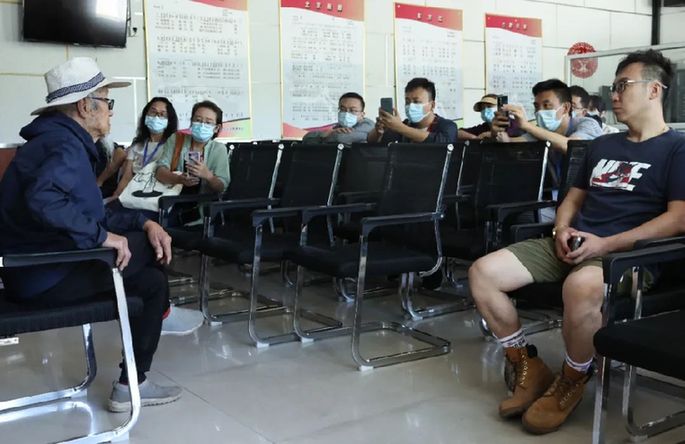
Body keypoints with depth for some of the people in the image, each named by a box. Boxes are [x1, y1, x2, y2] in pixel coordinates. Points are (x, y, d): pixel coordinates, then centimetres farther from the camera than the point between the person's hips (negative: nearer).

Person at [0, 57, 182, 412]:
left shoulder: (61, 140, 17)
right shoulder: (66, 145, -18)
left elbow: (91, 217, 16)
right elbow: (42, 198, -40)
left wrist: (143, 222, 2)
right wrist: (101, 236, -28)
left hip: (46, 269, 10)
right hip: (48, 277, -10)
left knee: (152, 281, 13)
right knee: (155, 246, -3)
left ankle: (132, 384, 19)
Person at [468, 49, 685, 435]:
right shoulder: (603, 145, 24)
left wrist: (606, 243, -18)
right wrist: (562, 230, 2)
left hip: (622, 251, -7)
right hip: (572, 244, 7)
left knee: (580, 287, -42)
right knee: (483, 273, -13)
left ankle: (572, 381, -13)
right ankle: (529, 367, -1)